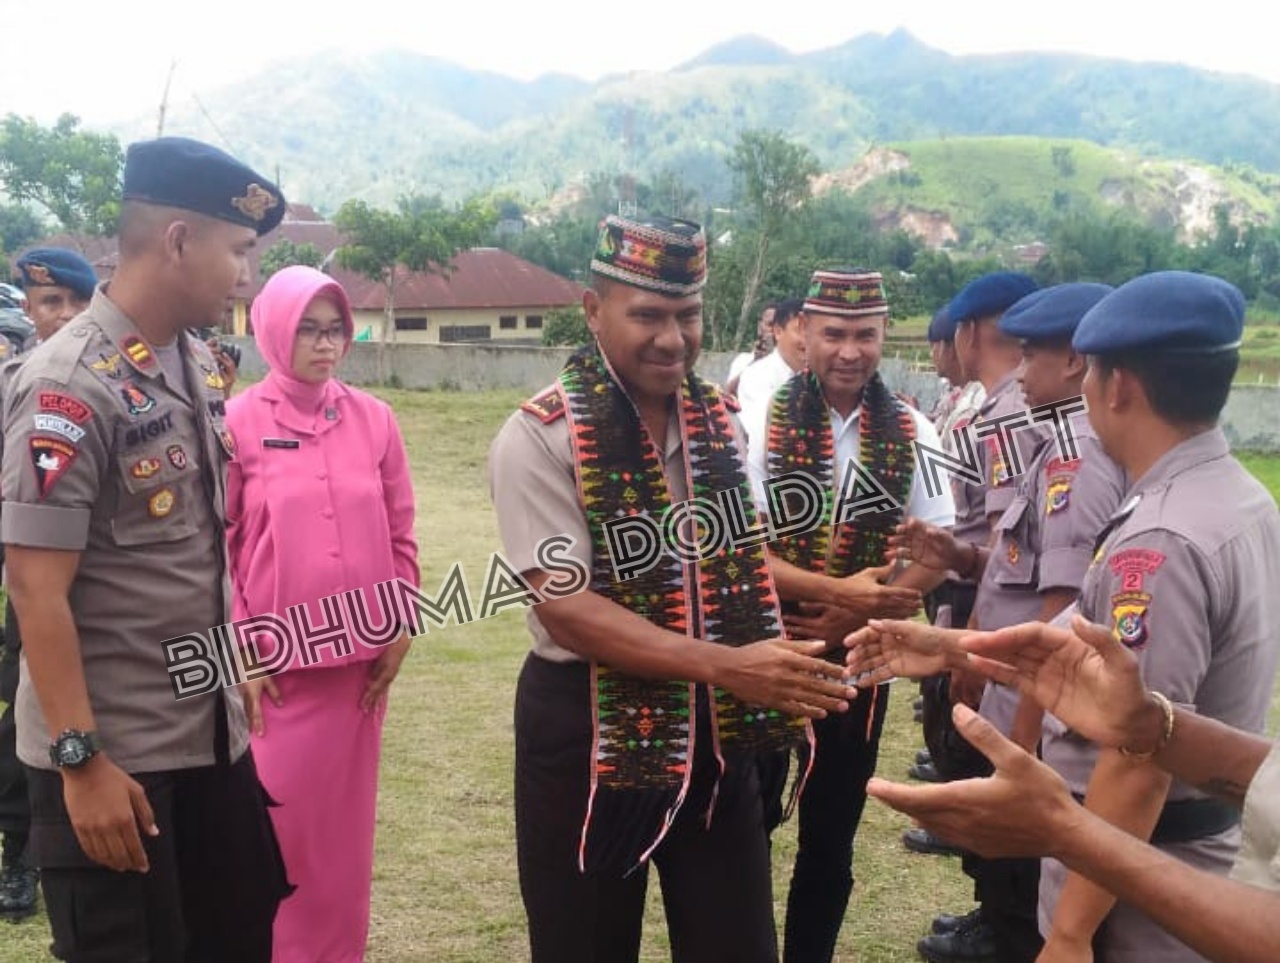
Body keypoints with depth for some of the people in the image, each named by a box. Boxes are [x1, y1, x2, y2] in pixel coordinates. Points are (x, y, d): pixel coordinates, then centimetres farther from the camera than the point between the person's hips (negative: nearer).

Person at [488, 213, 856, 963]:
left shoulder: (721, 422, 5)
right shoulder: (540, 436, -14)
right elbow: (565, 606, -22)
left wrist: (768, 671, 5)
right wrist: (723, 663, -31)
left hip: (714, 727, 5)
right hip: (588, 728, -5)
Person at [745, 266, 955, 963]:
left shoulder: (911, 434, -2)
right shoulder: (762, 421, -10)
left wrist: (854, 618, -16)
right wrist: (835, 590, -25)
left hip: (859, 662, 2)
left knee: (832, 836, 15)